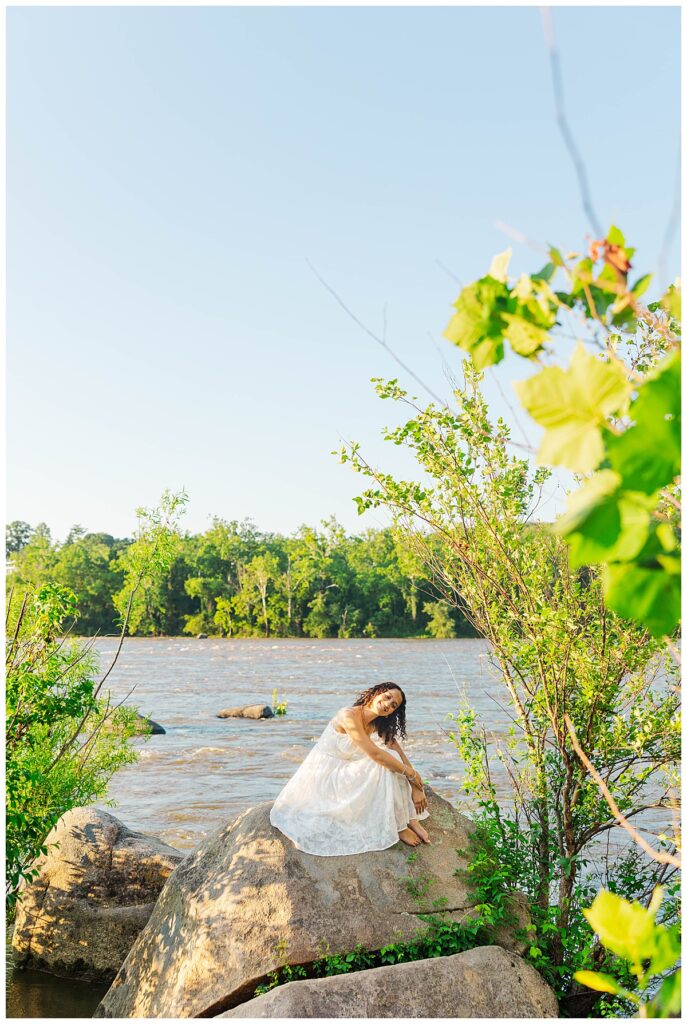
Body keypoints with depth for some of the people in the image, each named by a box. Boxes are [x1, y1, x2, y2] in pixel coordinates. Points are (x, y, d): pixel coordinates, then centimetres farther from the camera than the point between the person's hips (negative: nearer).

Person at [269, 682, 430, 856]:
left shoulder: (379, 725, 1)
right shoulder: (349, 716, -25)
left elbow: (400, 755, -2)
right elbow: (374, 753, -29)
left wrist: (416, 788, -13)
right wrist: (410, 773, -22)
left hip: (347, 772, 8)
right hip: (326, 774, -8)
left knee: (392, 761, -11)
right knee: (386, 765, -23)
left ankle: (411, 819, -5)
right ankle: (398, 827, -12)